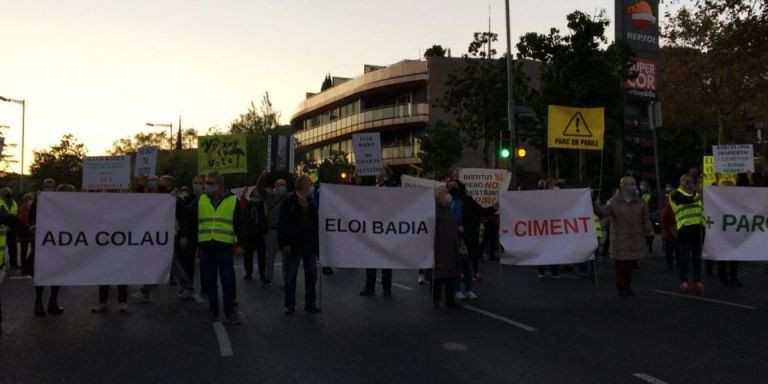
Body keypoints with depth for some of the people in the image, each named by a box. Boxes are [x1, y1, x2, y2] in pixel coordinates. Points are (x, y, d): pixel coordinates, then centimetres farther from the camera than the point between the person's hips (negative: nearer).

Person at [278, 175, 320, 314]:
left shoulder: (311, 202, 9)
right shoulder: (289, 201, -8)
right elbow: (283, 223, -11)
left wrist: (316, 242, 9)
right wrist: (285, 243, -15)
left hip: (310, 245, 5)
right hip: (293, 245, -5)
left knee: (311, 275, 9)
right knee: (290, 277, 4)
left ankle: (310, 303, 20)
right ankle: (290, 305, 15)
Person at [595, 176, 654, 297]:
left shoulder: (639, 202, 8)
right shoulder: (615, 202, -4)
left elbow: (645, 219, 12)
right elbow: (604, 211, -18)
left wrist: (649, 231, 2)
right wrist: (597, 206, -38)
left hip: (635, 240, 4)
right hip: (620, 240, -4)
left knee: (630, 264, 6)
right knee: (621, 264, -2)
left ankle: (628, 287, 20)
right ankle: (622, 288, 11)